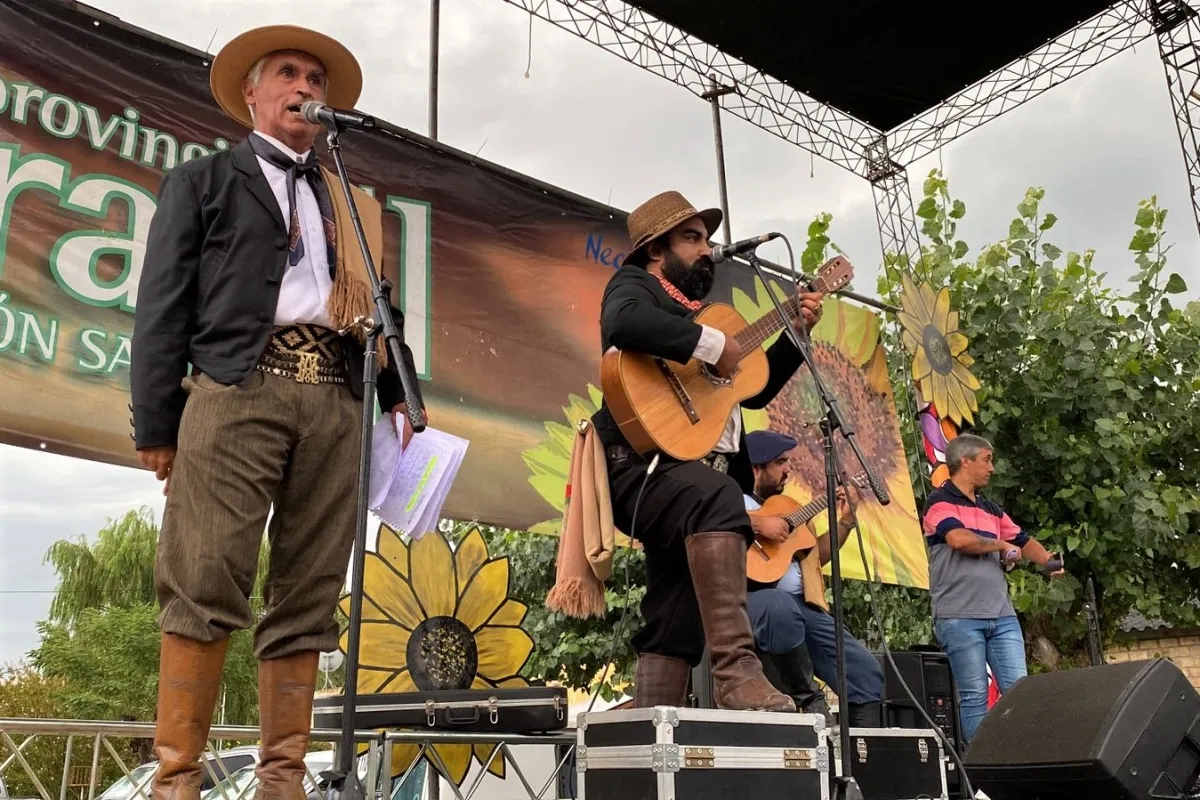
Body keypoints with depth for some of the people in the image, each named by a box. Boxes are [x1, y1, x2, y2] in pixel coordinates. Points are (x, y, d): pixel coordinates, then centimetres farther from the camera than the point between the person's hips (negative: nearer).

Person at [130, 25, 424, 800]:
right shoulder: (202, 181, 17)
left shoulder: (352, 202, 27)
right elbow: (164, 301, 7)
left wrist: (399, 389, 5)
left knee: (308, 597, 0)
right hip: (238, 388, -3)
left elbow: (377, 303, 22)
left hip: (337, 399, 4)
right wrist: (155, 418, -2)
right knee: (205, 586, -11)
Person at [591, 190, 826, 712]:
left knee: (675, 627, 1)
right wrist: (712, 344, -14)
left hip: (701, 476, 9)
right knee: (717, 497, -38)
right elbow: (625, 323, -19)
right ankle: (737, 677, -42)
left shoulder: (693, 311, 32)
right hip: (645, 465, -9)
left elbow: (755, 391, 34)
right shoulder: (633, 284, 9)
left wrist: (797, 334, 25)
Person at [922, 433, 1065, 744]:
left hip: (1002, 616, 7)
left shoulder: (991, 509, 22)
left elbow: (1023, 540, 25)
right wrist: (1002, 545, -2)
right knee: (975, 696, -3)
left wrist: (1047, 560, 4)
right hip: (960, 617, -6)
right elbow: (960, 539, -18)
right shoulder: (940, 501, -1)